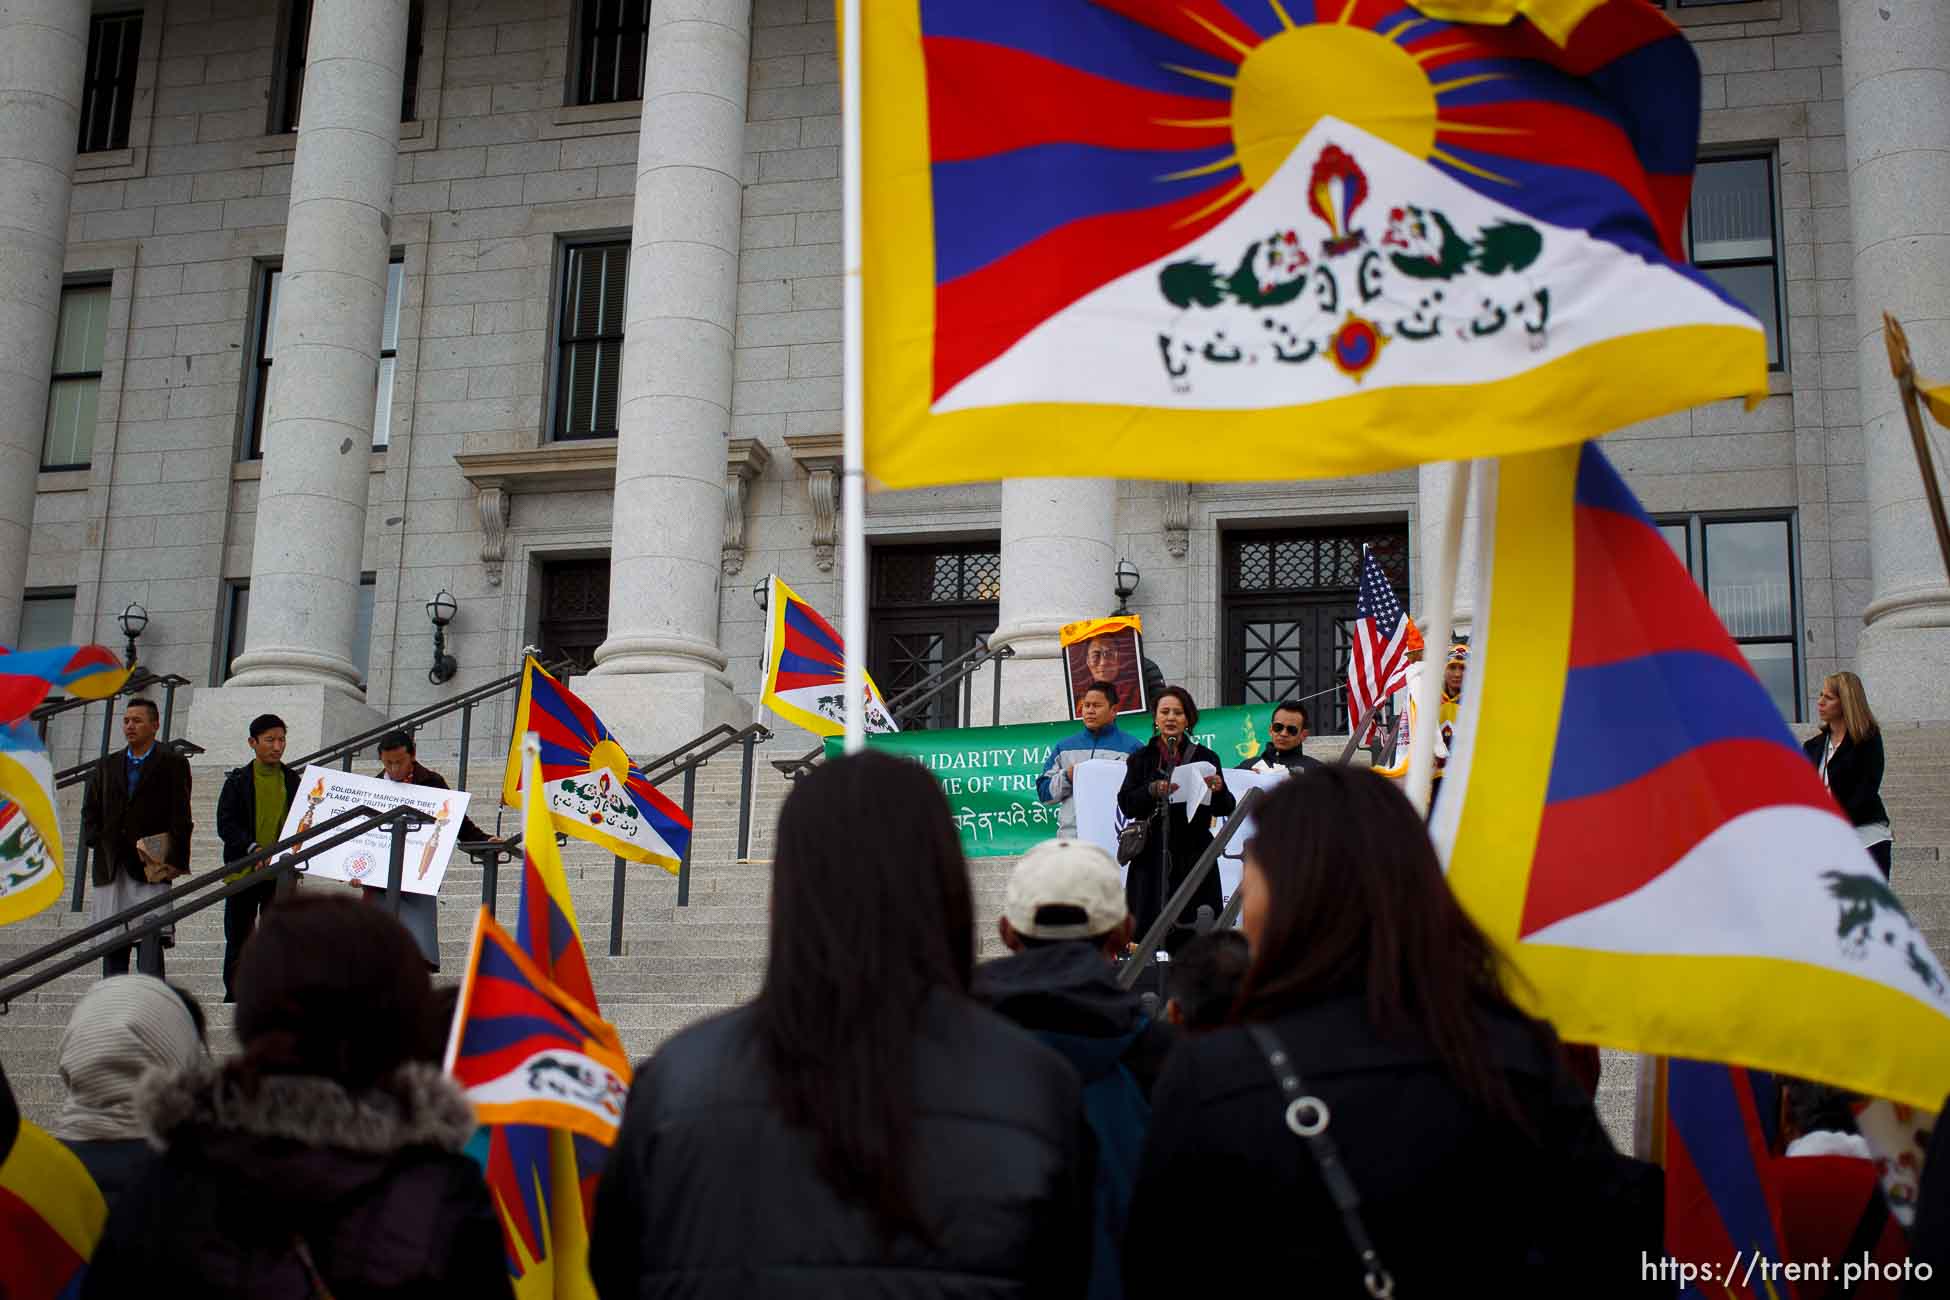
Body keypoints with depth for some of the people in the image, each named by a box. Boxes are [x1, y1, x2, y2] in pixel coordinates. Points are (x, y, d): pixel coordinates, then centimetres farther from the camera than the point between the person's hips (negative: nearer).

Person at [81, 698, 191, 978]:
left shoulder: (173, 764, 4)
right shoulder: (106, 766, 17)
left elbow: (180, 817, -1)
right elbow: (90, 811, 16)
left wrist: (174, 859, -9)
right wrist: (100, 844, 1)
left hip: (151, 867, -4)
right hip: (110, 868, 5)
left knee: (151, 938, -13)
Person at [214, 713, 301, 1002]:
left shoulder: (292, 780, 8)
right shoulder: (238, 780, 1)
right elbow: (225, 823, -6)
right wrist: (252, 849, -20)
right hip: (244, 870, -1)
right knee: (238, 940, 6)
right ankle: (234, 999, 14)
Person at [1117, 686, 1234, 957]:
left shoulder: (1205, 758, 11)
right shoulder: (1141, 759, 11)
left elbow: (1225, 808, 6)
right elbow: (1126, 804, -2)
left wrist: (1218, 790, -15)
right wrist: (1153, 790, -20)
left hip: (1194, 857, 0)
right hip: (1153, 858, 0)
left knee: (1193, 937, -4)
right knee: (1148, 931, -6)